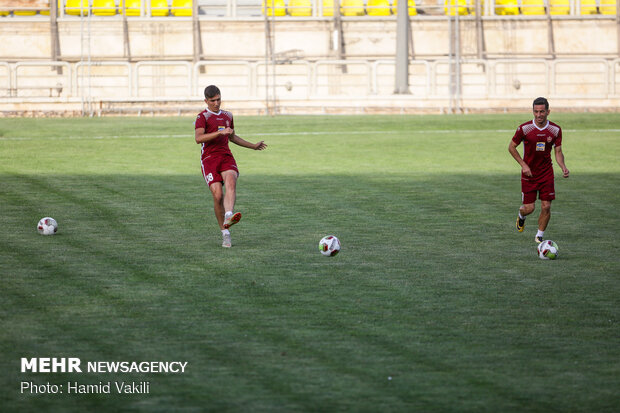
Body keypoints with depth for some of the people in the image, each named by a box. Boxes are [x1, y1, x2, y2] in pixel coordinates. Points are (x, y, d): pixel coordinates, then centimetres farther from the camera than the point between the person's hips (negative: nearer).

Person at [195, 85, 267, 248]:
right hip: (209, 159, -4)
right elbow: (198, 138, -16)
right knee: (218, 194, -15)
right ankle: (225, 234, -4)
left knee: (231, 180, -29)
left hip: (226, 157, 4)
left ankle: (228, 216, -51)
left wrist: (253, 146, 39)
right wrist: (220, 132, -23)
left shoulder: (227, 116, 20)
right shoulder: (202, 117, 0)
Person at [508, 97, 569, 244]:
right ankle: (521, 216, 36)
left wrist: (563, 167, -15)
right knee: (529, 208, -1)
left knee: (546, 206, -6)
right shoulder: (524, 128, -12)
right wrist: (523, 165, -10)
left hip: (546, 173, 2)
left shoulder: (555, 130, -5)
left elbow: (558, 152, 3)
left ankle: (539, 235, 13)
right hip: (529, 173, -2)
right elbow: (512, 147, -2)